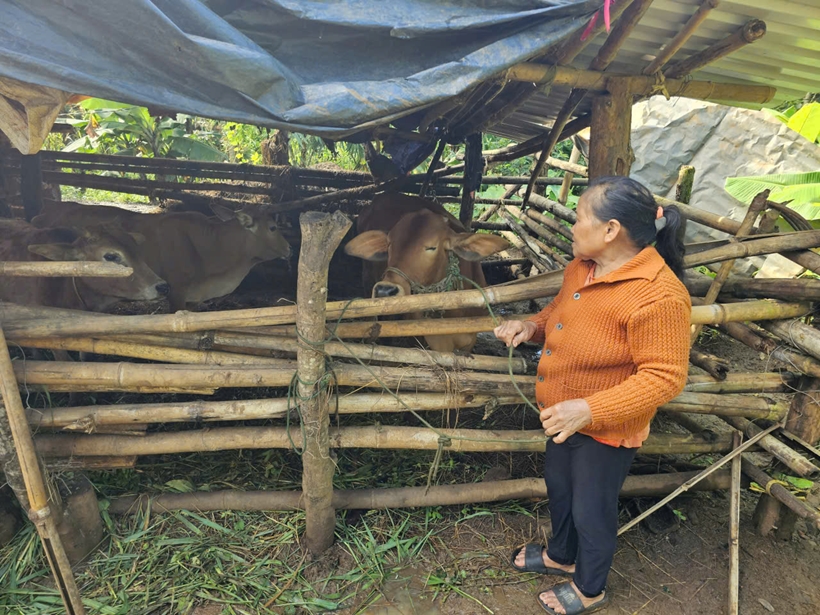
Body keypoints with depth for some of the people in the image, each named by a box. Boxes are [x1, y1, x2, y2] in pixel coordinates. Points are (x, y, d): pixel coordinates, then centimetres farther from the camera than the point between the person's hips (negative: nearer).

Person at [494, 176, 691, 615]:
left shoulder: (657, 296, -30)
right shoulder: (582, 267, -4)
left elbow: (663, 377, -28)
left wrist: (590, 410, -35)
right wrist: (530, 326, -7)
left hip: (606, 427, -8)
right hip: (565, 414, 8)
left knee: (591, 509, 14)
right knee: (558, 485, 27)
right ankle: (561, 557, 55)